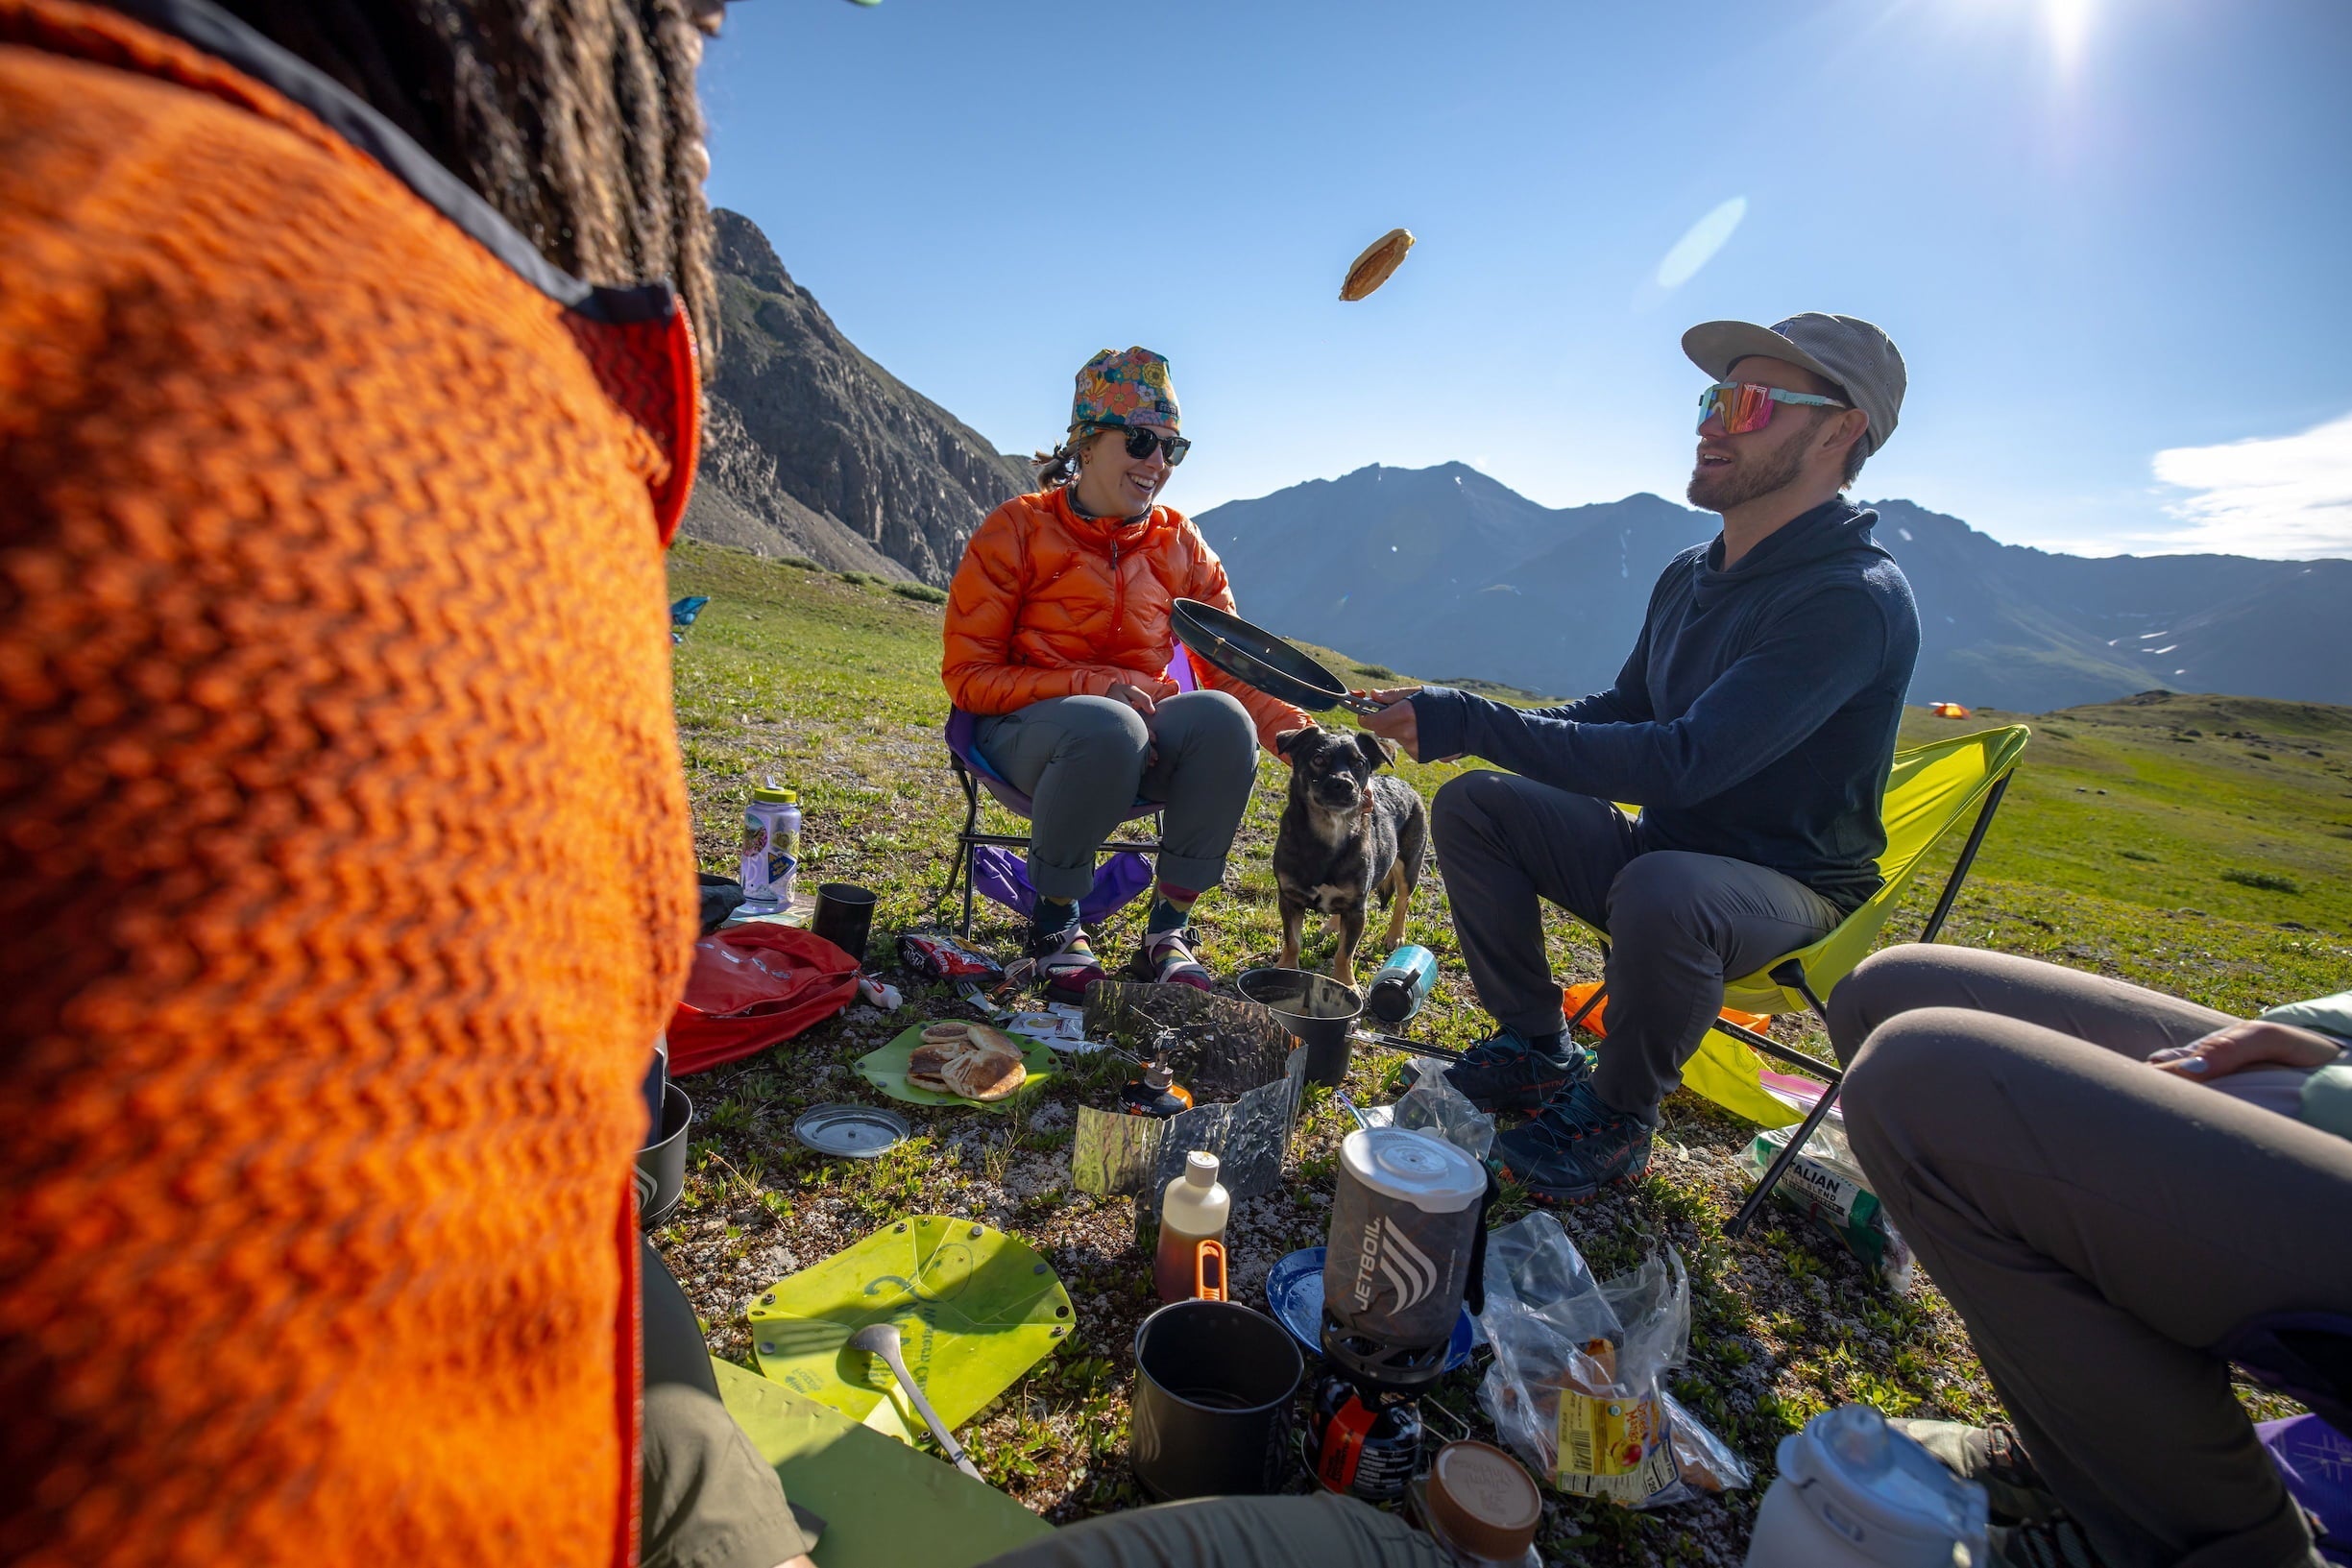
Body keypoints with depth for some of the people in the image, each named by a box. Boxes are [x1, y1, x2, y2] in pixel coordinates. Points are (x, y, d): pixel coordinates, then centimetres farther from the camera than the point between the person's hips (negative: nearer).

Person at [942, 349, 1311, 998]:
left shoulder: (1179, 544, 6)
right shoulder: (1019, 529, -4)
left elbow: (1231, 672, 2)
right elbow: (967, 675, -8)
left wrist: (1302, 733, -18)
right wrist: (1097, 688, -21)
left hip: (1145, 730, 3)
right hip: (1029, 726, -3)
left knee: (1221, 718, -30)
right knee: (1107, 727, -38)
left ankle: (1167, 931, -14)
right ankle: (1054, 921, -13)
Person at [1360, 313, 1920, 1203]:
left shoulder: (1856, 601, -23)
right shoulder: (1689, 575, 4)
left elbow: (1686, 760, -34)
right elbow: (1616, 711, 13)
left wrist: (1474, 724, -35)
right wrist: (1458, 721, -4)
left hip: (1791, 888, -7)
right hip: (1663, 847, 8)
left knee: (1661, 891, -40)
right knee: (1471, 804, -7)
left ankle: (1617, 1119, -8)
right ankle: (1534, 1052, 5)